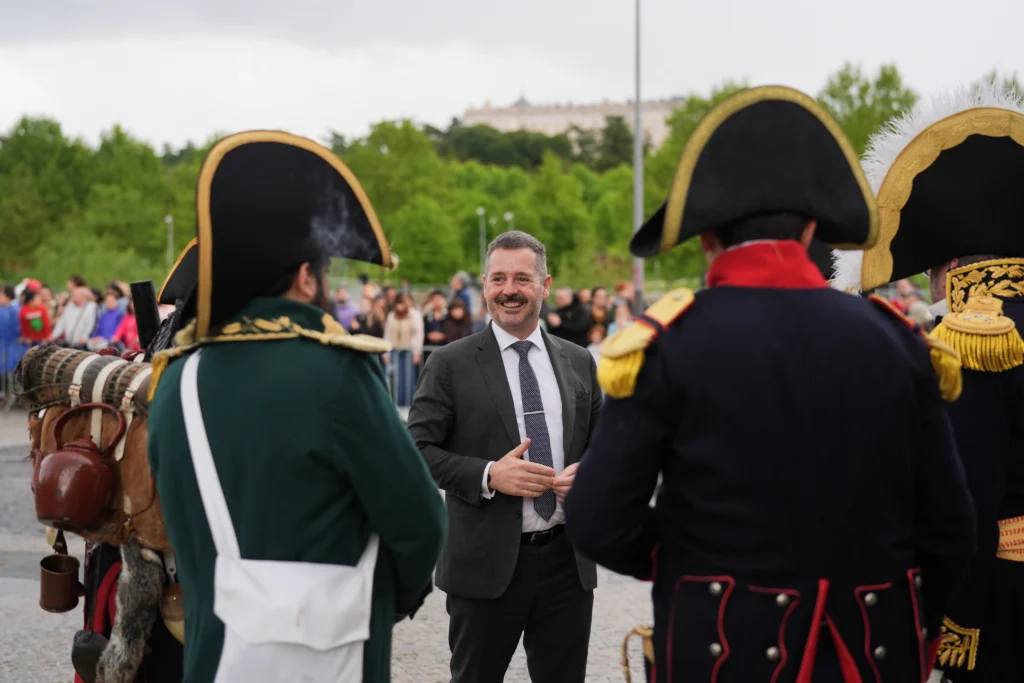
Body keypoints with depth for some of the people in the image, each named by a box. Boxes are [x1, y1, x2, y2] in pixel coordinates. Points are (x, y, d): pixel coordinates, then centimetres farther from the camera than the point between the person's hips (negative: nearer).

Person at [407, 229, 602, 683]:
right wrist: (488, 475, -20)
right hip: (487, 562, -3)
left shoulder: (579, 362, 9)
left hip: (568, 560, 3)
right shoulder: (451, 364, -3)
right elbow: (418, 450, -7)